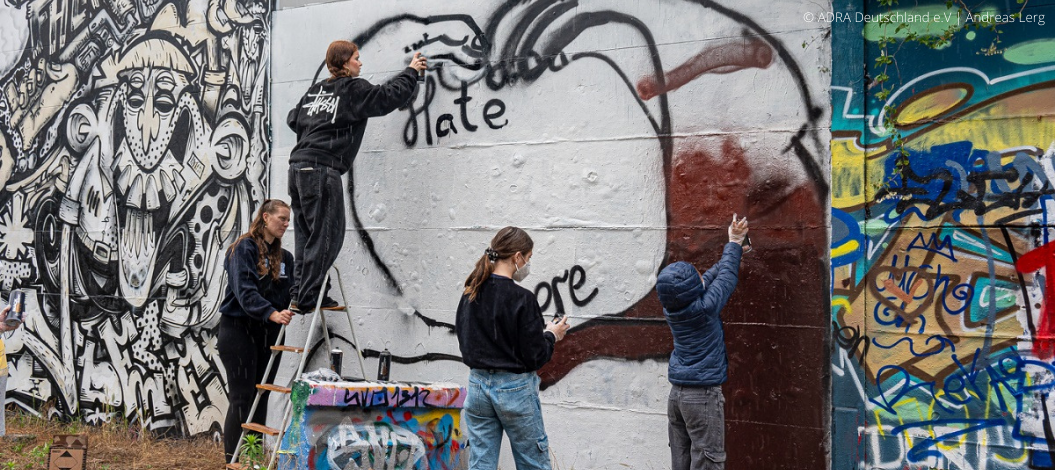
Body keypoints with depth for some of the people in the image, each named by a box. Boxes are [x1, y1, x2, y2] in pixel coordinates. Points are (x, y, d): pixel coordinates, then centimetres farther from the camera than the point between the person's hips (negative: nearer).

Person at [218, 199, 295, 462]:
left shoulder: (284, 257, 14)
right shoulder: (244, 248, -9)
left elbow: (289, 294, 15)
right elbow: (245, 291, -22)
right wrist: (272, 313, -35)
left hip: (268, 333, 7)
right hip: (239, 330, -7)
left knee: (261, 398, 9)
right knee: (241, 398, -6)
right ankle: (233, 460, 0)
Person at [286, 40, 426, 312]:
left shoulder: (316, 90, 20)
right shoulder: (353, 88, -1)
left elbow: (293, 119, 26)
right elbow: (389, 96, -1)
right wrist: (411, 71, 12)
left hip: (298, 167, 8)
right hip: (321, 169, -8)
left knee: (306, 233, 11)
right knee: (326, 234, -6)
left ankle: (301, 293, 10)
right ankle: (307, 297, -7)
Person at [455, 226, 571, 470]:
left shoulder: (469, 295, 2)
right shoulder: (522, 299, -16)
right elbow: (535, 357, -16)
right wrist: (551, 335, 4)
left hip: (478, 386, 6)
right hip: (515, 389, -6)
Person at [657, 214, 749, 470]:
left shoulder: (670, 309, 2)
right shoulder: (705, 308, -17)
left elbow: (713, 276, 13)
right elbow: (726, 277, -2)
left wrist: (734, 247, 17)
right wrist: (734, 243, 13)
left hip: (677, 393, 7)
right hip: (703, 395, -7)